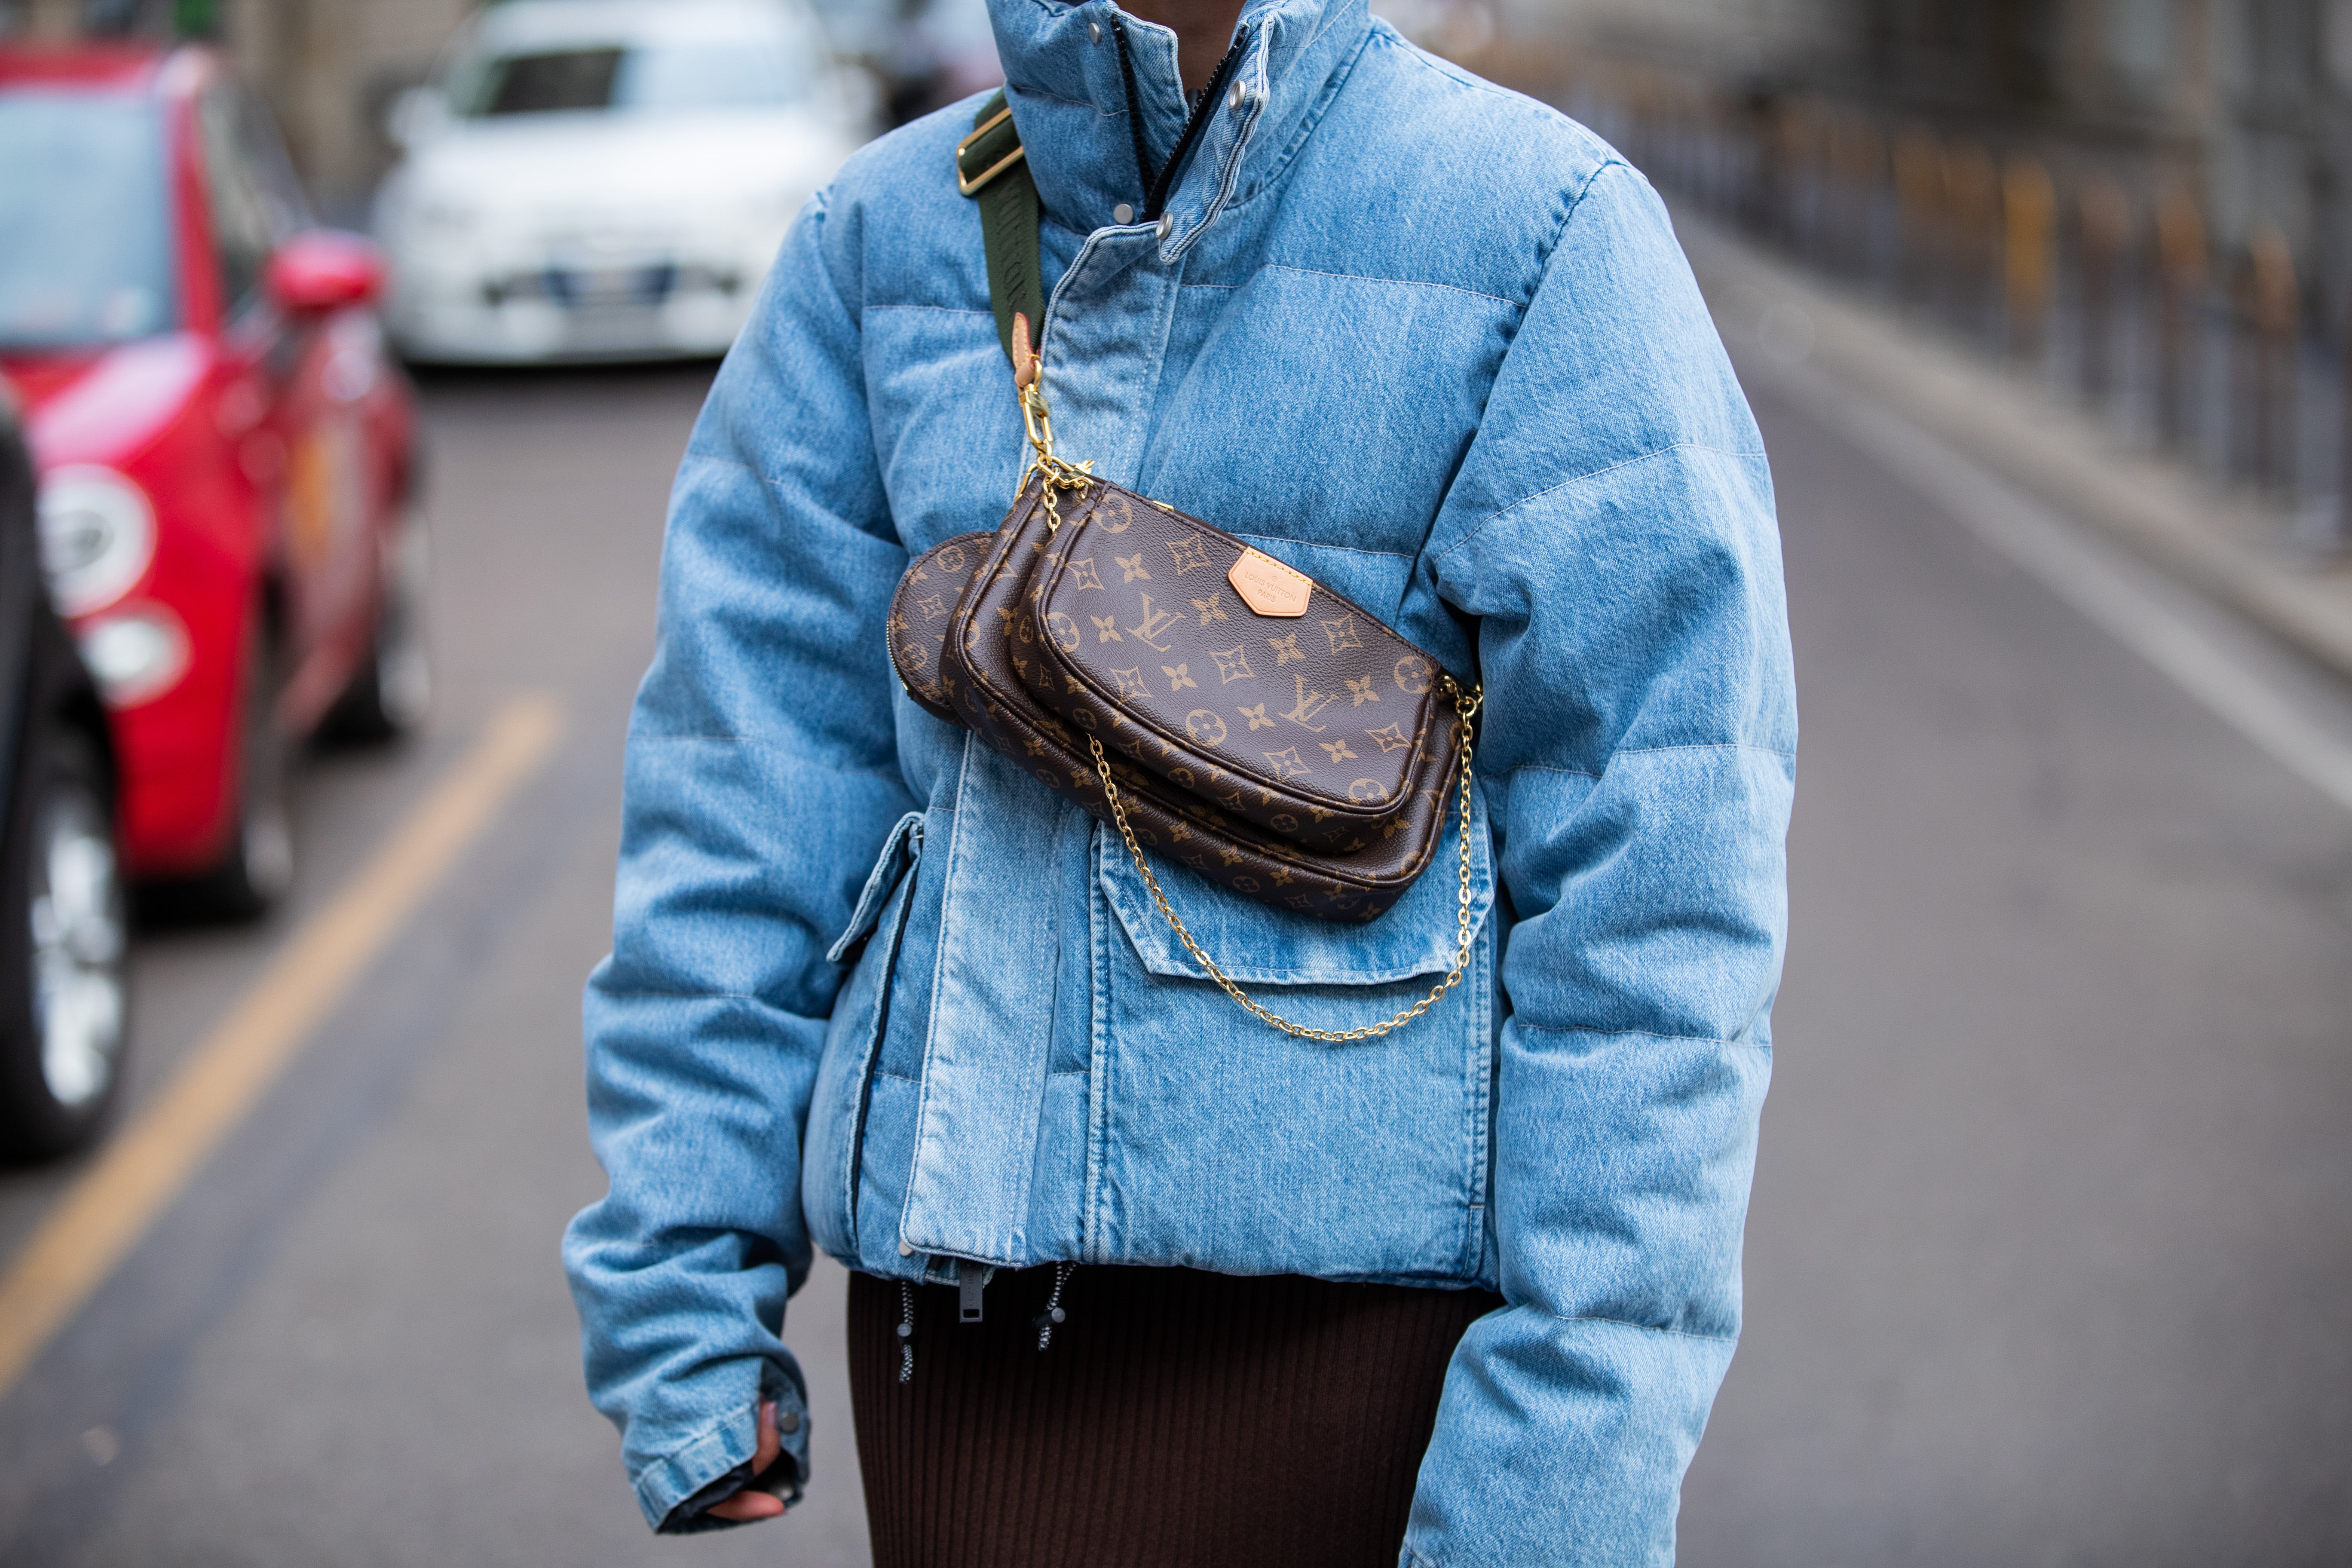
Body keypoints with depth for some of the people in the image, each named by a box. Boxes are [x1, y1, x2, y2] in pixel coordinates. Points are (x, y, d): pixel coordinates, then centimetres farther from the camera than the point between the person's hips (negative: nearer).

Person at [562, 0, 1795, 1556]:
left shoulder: (1538, 228, -7)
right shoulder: (885, 235, 5)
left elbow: (1651, 887, -11)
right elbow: (747, 785, 5)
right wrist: (689, 1306, 0)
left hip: (1350, 1291, -3)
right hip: (954, 1298, 3)